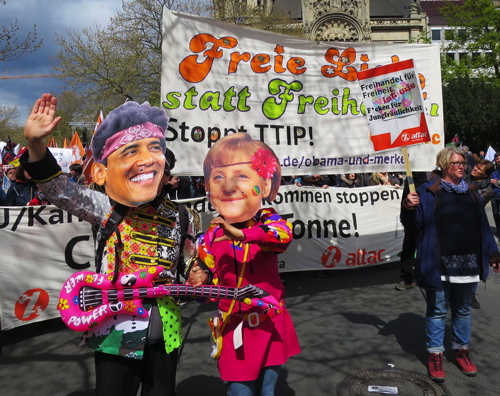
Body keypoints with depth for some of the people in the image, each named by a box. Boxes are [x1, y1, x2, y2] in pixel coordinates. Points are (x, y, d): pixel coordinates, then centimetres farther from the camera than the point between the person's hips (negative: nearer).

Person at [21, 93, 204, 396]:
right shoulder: (108, 210, -12)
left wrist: (197, 275, -7)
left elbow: (192, 262, 12)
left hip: (164, 334, 2)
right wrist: (36, 144, -33)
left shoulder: (181, 218, -4)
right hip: (115, 332, -2)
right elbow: (60, 189, -22)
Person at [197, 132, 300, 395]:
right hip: (235, 329, 0)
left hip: (269, 324, 0)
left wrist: (242, 233, -47)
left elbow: (283, 234, -36)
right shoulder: (211, 237, -7)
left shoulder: (268, 221, -12)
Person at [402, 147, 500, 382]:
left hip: (468, 263, 5)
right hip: (439, 264, -5)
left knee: (463, 309, 17)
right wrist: (410, 209, -27)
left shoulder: (471, 192, 11)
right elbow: (415, 223, -7)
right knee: (437, 310, 6)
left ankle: (462, 350, 33)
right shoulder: (428, 191, -5)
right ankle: (435, 354, 19)